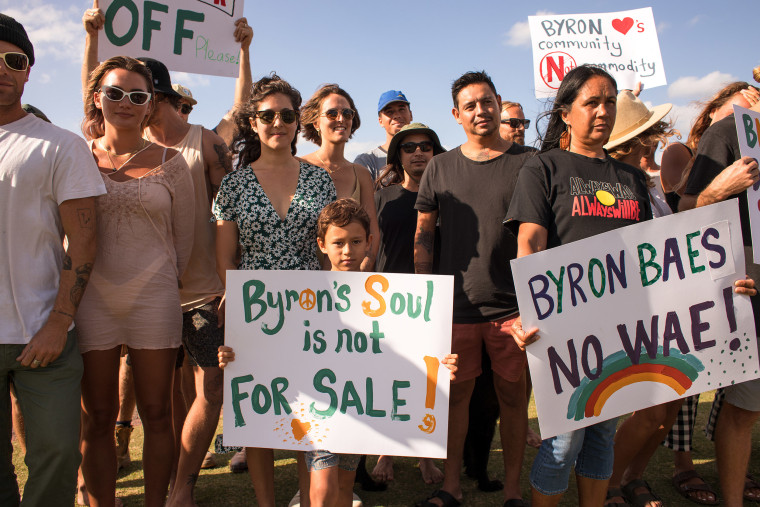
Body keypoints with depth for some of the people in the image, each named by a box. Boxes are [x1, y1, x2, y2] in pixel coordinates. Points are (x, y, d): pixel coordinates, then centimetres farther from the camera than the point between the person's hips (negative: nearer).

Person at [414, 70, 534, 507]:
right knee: (456, 392, 9)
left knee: (513, 395, 8)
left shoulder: (528, 163, 3)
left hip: (513, 305, -1)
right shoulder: (440, 167, 8)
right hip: (456, 304, 1)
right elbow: (424, 233, 10)